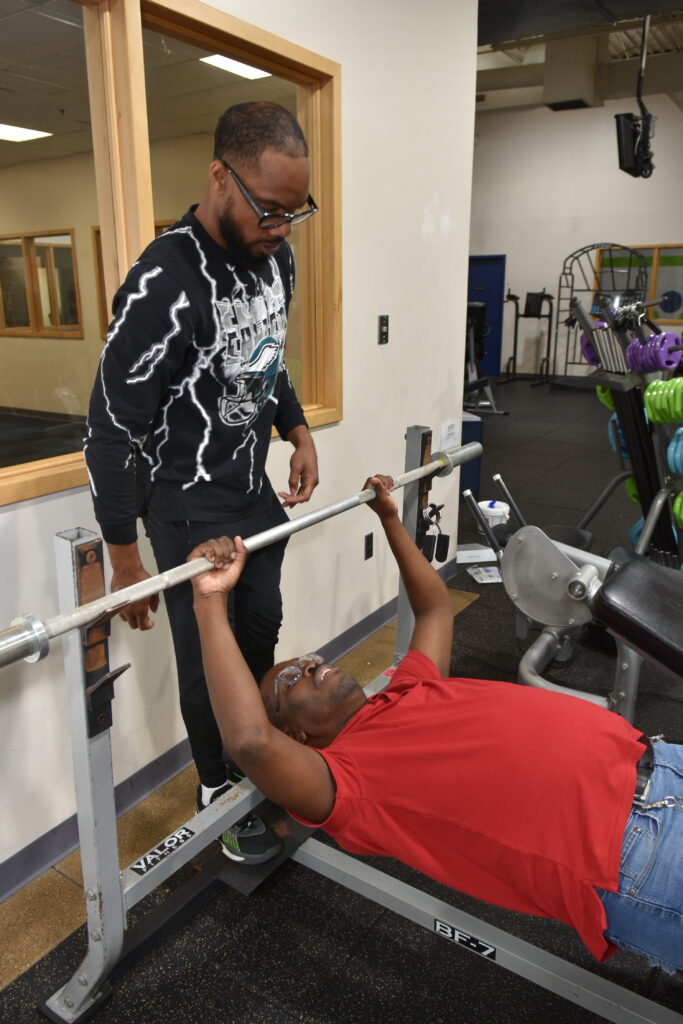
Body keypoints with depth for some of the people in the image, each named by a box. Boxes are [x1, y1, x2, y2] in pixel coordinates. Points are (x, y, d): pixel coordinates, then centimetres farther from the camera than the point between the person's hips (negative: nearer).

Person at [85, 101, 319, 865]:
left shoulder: (275, 258, 0)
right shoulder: (164, 285, -26)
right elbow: (113, 428, -21)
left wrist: (298, 433, 4)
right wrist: (125, 558, -18)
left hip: (256, 490, 8)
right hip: (190, 509, -7)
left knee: (261, 639, 20)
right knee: (209, 659, 7)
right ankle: (220, 794, 32)